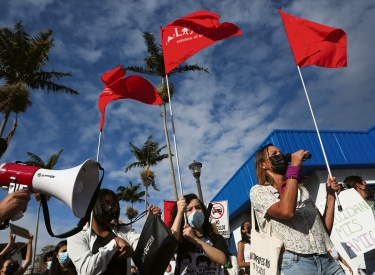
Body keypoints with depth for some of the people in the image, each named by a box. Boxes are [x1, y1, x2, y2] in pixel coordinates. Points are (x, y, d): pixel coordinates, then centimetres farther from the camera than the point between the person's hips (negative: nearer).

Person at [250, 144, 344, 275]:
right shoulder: (258, 191, 0)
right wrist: (294, 167, -15)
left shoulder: (302, 190, 20)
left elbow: (325, 229, 16)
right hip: (294, 262, -6)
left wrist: (331, 195, 9)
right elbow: (286, 211, -20)